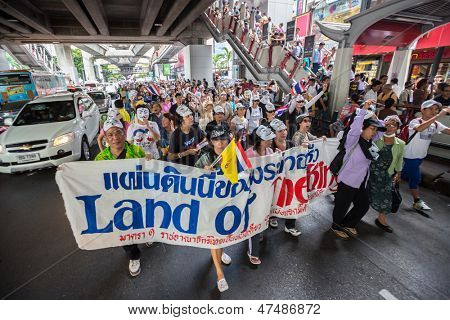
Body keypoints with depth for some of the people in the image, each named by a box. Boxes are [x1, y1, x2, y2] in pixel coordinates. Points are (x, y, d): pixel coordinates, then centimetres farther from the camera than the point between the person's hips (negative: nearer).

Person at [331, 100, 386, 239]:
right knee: (342, 206, 8)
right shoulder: (353, 140, -16)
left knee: (363, 206, 20)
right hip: (348, 180, -8)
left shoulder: (369, 142, 6)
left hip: (362, 182, 8)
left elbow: (381, 131, 16)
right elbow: (355, 126, -33)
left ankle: (348, 224, 41)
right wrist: (364, 109, -34)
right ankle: (336, 226, 33)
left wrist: (374, 117, 4)